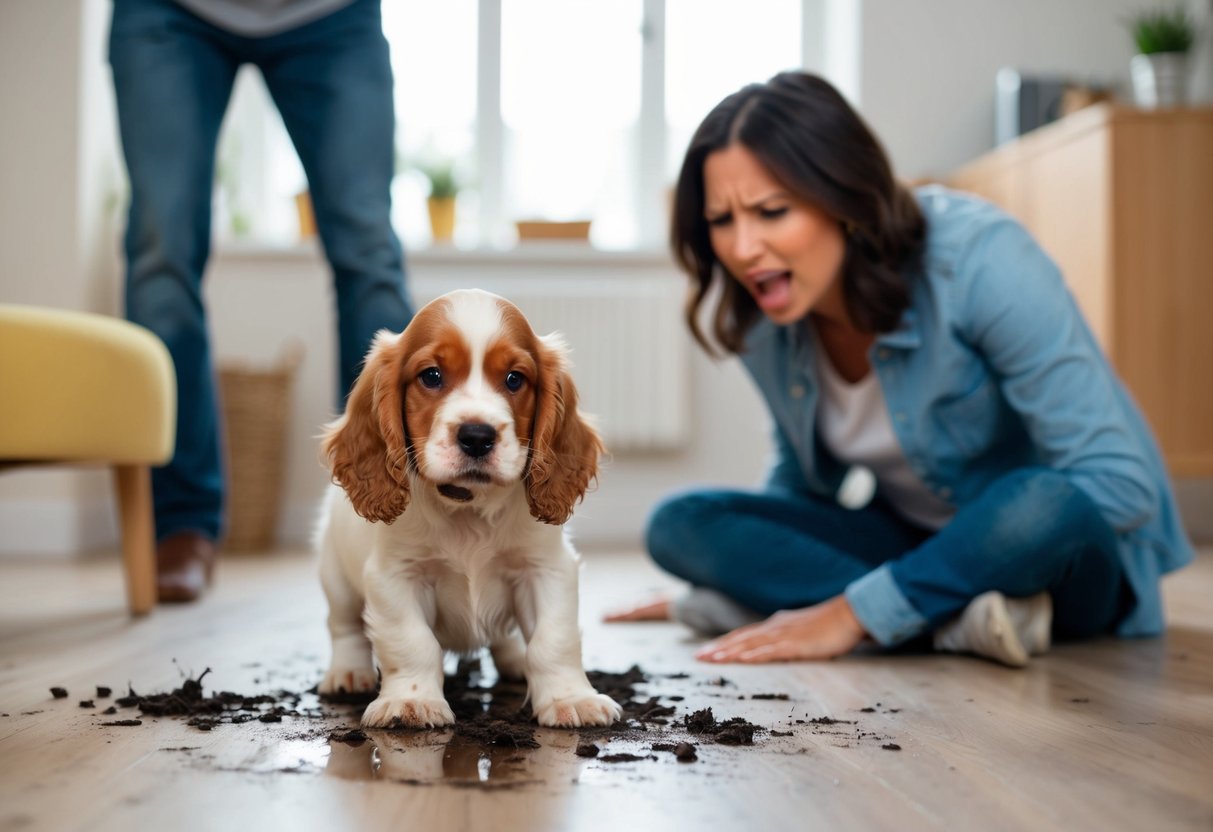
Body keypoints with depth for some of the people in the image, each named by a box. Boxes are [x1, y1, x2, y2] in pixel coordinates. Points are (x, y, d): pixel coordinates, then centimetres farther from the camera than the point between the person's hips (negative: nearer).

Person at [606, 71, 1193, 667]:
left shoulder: (979, 260, -26)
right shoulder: (761, 314, -9)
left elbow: (1117, 480, -32)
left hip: (1069, 560, -6)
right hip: (924, 549, 6)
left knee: (1047, 504, -41)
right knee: (679, 523, -16)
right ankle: (955, 619, -26)